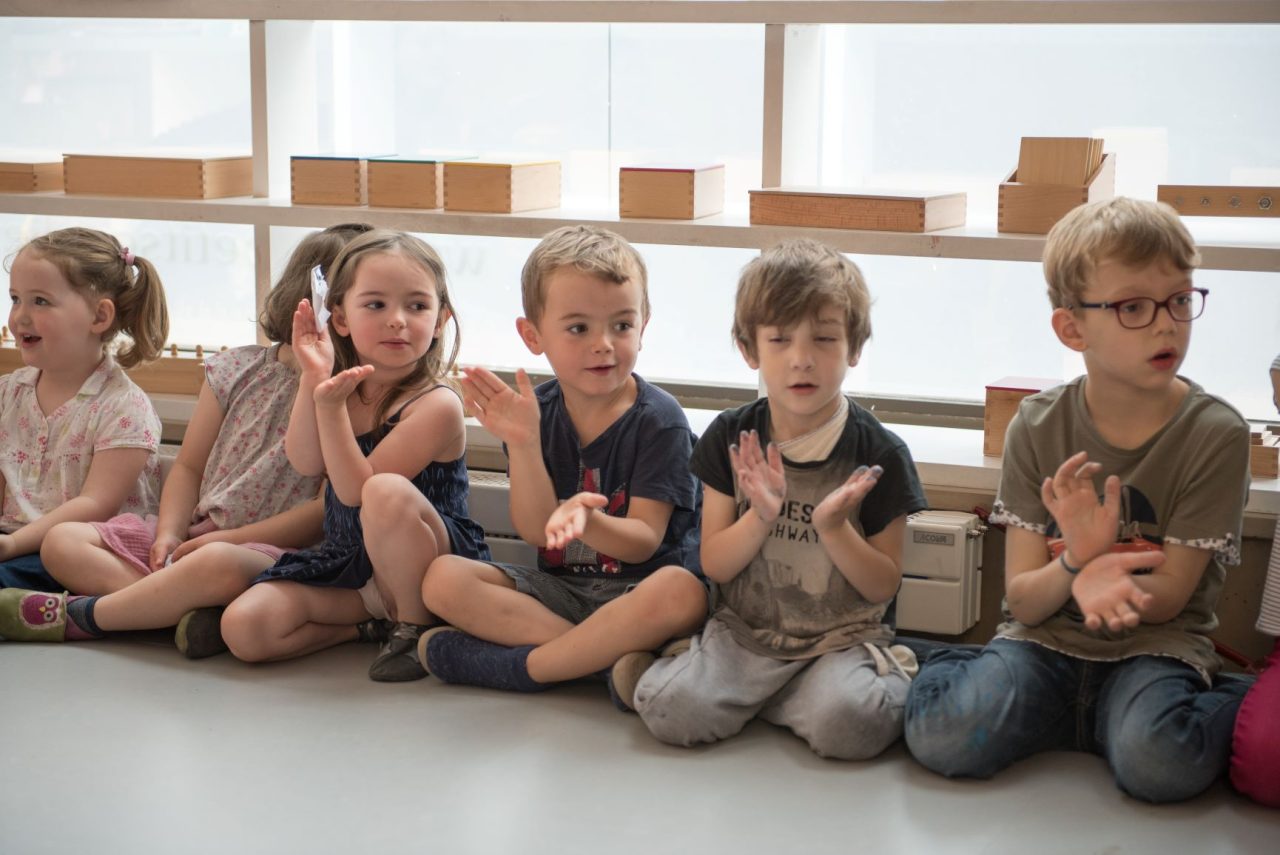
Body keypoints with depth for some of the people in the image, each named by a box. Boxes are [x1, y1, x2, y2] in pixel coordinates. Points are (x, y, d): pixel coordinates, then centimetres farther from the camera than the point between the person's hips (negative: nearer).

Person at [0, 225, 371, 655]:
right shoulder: (237, 370, 9)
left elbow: (330, 509, -12)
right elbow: (189, 466, 14)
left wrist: (228, 538, -15)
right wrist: (170, 533, -5)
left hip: (274, 548, -6)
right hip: (196, 534, 6)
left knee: (217, 563, -41)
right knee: (63, 541, -8)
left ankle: (78, 615, -20)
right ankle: (194, 611, -30)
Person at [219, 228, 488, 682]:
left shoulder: (437, 404, -18)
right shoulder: (345, 386, 3)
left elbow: (356, 490, -22)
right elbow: (306, 463, -11)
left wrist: (330, 406, -31)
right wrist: (313, 378, -20)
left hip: (418, 567, -6)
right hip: (346, 563, 6)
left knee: (388, 492, -39)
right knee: (244, 628, -15)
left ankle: (416, 627, -16)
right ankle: (368, 625, 4)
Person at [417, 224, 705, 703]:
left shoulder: (658, 420, -10)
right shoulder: (537, 412, 0)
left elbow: (643, 541, -14)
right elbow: (537, 532, -6)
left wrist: (587, 522, -37)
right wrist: (522, 443, -20)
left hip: (633, 589, -4)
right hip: (559, 587, 4)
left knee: (681, 591, -37)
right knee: (443, 578, -17)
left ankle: (520, 666, -24)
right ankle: (613, 654, -24)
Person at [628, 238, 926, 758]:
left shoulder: (878, 454, -6)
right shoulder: (731, 439, 1)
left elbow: (885, 585, -1)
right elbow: (714, 565, 2)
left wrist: (834, 528, -19)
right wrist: (761, 517, -18)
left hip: (844, 637, -2)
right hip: (745, 632, 2)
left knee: (846, 722, -34)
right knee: (669, 708, -24)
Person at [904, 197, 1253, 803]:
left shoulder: (1216, 434, -8)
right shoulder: (1038, 427, -3)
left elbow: (1168, 596, -7)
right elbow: (1022, 599, -6)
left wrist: (1108, 582, -30)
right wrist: (1074, 567, -29)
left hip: (1152, 645, -1)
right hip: (1047, 640, 1)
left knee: (1157, 763, -34)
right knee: (943, 739, -27)